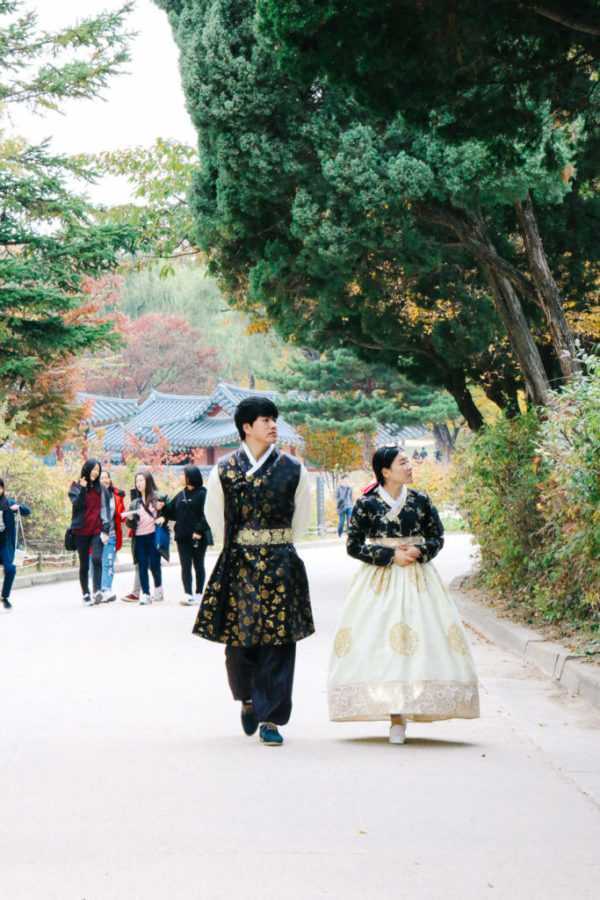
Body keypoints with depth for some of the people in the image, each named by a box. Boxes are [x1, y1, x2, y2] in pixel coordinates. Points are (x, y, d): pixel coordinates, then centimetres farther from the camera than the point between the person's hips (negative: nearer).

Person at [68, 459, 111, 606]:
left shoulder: (100, 489, 8)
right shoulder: (76, 487, 5)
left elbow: (104, 509, 5)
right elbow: (77, 505, -10)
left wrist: (106, 529, -4)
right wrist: (83, 489, -20)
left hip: (97, 530, 0)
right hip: (81, 531, 0)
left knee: (96, 558, -21)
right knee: (84, 564, 7)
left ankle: (97, 591, -26)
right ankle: (85, 594, 15)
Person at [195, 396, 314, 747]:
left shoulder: (293, 469, 3)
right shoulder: (224, 470, 2)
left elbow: (302, 517, 13)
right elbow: (215, 516, 14)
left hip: (281, 566, 0)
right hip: (238, 565, 0)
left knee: (278, 640, -4)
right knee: (238, 637, 2)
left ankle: (271, 718, 2)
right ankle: (249, 698, 30)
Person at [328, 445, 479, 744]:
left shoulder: (420, 500, 5)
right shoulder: (366, 504, -2)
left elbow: (437, 538, 12)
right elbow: (354, 545, -2)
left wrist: (419, 551, -9)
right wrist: (391, 555, -11)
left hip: (417, 579, 2)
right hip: (379, 579, -2)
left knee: (420, 638, -10)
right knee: (381, 639, -8)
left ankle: (404, 709, -5)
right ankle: (395, 716, -2)